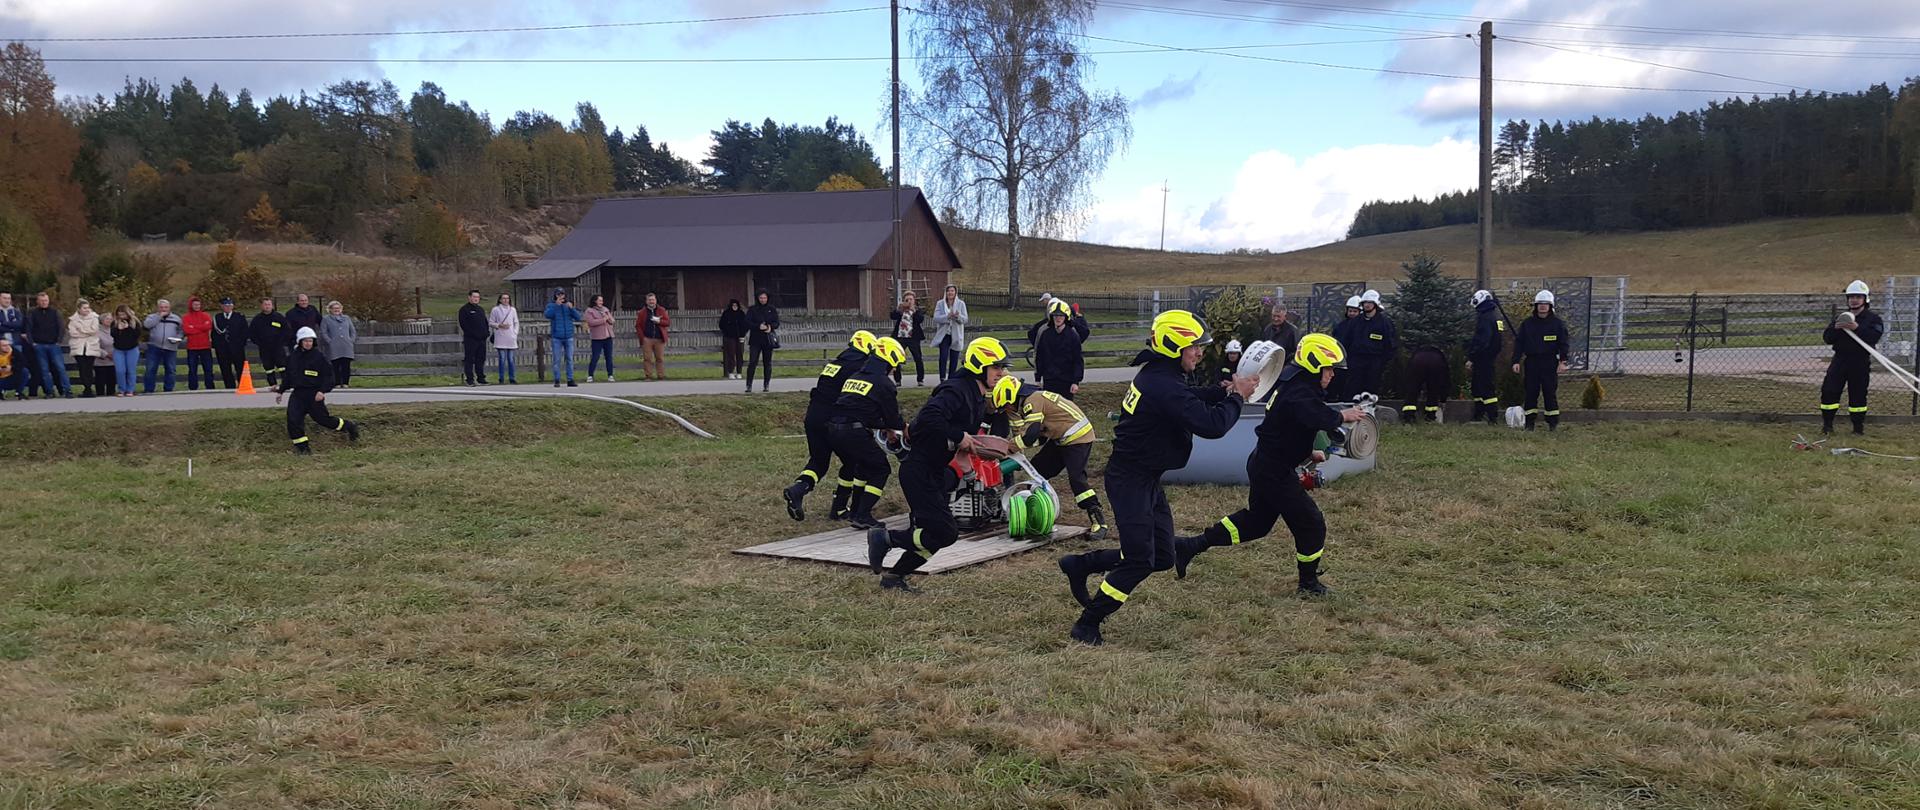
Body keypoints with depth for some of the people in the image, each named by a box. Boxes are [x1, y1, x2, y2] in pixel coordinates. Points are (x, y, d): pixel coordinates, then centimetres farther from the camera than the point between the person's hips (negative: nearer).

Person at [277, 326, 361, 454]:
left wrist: (323, 390, -16)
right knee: (293, 418, -10)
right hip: (298, 393, 4)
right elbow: (288, 377, 19)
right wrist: (281, 391, 16)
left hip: (314, 394, -4)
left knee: (322, 418, 1)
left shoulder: (319, 356, -7)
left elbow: (328, 375, -6)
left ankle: (350, 428, 24)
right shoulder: (292, 357, 7)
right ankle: (301, 446, 1)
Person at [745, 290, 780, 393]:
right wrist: (758, 326, -19)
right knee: (752, 362, -8)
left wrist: (771, 327, -17)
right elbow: (748, 323, -4)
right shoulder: (752, 309, 4)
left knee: (767, 363, 4)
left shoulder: (772, 309, 8)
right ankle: (749, 386, -5)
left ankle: (766, 385, 12)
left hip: (768, 339, 2)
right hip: (755, 339, -2)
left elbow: (777, 323, 5)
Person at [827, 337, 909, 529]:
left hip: (832, 429, 8)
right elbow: (892, 417, 2)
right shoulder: (884, 383, -2)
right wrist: (904, 426, 25)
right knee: (880, 468, 6)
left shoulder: (855, 377, 23)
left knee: (864, 465, 28)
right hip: (853, 432, -8)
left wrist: (886, 427, 31)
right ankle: (863, 516, -3)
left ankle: (855, 511, 31)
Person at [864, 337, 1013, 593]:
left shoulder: (978, 399, 13)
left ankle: (894, 577, 23)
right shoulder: (956, 390, -19)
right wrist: (958, 437, -26)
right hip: (918, 470, -10)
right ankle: (884, 538, -1)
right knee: (945, 532, -13)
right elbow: (929, 417, -34)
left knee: (935, 532, 12)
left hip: (935, 472, 10)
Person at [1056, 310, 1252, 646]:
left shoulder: (1157, 375, 8)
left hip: (1146, 480, 10)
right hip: (1130, 481, -10)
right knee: (1139, 561, -9)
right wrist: (1237, 398, -11)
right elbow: (1211, 425, -28)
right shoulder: (1164, 386, -25)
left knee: (1162, 557, 13)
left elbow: (1191, 400, 26)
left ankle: (1079, 565, 24)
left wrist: (1225, 392, 9)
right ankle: (1086, 625, 3)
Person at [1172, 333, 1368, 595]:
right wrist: (1344, 416, -22)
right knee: (1311, 524, 3)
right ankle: (1309, 584, 19)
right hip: (1275, 472, -10)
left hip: (1262, 464, 10)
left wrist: (1308, 453, 13)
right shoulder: (1301, 393, -23)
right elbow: (1323, 419, -42)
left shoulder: (1293, 384, 9)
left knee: (1256, 520, 21)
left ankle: (1189, 546, 19)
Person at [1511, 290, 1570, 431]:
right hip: (1531, 362, 2)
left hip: (1549, 363, -2)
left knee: (1550, 393, -2)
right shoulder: (1527, 324, 9)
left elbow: (1564, 343, 2)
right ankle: (1529, 422, 6)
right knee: (1531, 392, 2)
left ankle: (1553, 422, 5)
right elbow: (1519, 342, 8)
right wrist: (1516, 361, -1)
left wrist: (1563, 361, -10)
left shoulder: (1557, 323, 4)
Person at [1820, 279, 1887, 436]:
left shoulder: (1873, 318, 2)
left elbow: (1875, 337, -16)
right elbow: (1827, 338, 6)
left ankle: (1858, 426, 15)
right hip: (1840, 360, 3)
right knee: (1829, 390, -5)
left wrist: (1857, 328, -25)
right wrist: (1835, 328, -13)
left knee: (1858, 394, 3)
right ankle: (1827, 424, 4)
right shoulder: (1840, 318, 14)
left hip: (1860, 362, -3)